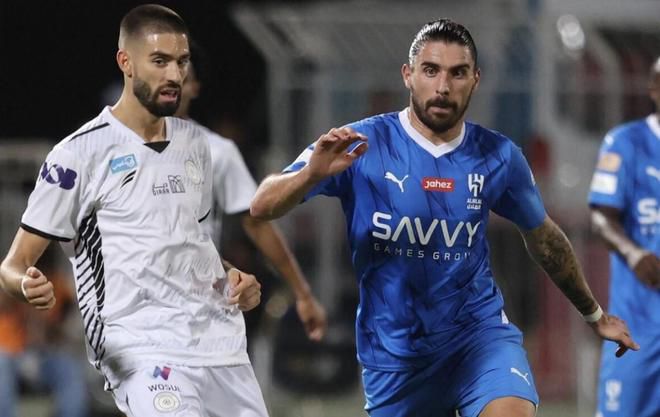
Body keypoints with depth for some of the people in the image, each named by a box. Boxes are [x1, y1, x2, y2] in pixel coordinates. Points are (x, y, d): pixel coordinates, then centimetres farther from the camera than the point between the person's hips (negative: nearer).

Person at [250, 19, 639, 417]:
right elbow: (263, 207, -16)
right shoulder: (363, 144, -11)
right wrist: (312, 174, -38)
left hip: (479, 331, 0)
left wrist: (594, 314, 26)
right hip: (393, 350, 0)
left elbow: (542, 236, 15)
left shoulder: (499, 156, -2)